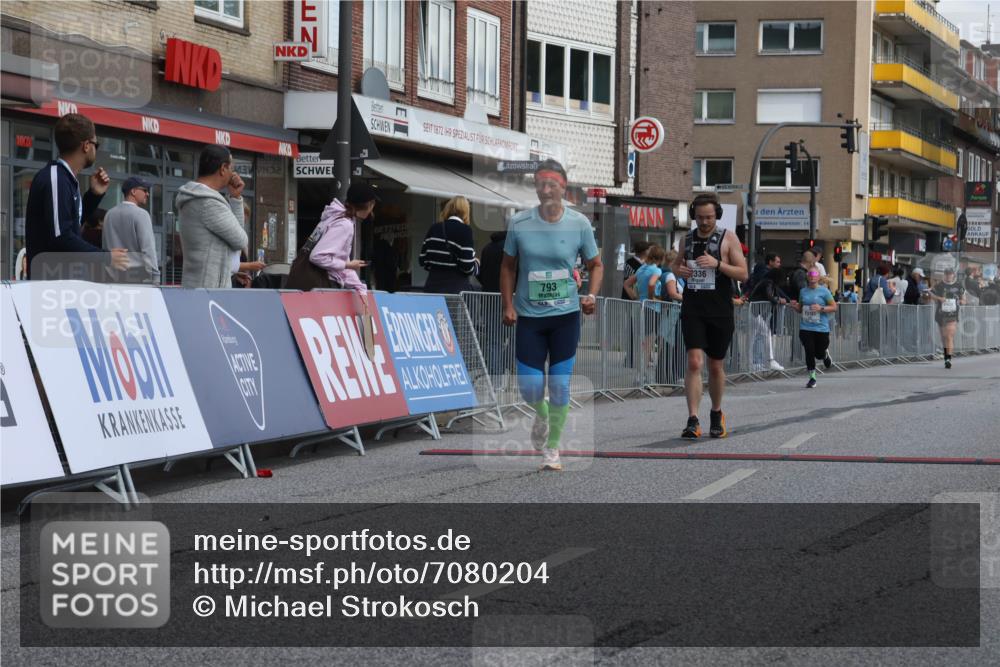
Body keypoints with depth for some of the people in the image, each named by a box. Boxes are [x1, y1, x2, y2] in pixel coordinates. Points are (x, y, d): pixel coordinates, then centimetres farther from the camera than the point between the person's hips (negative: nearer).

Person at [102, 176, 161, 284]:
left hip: (116, 275, 7)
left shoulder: (110, 215, 12)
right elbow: (148, 248, -13)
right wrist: (155, 276, -13)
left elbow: (105, 247, 15)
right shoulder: (140, 214, -8)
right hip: (139, 275, -7)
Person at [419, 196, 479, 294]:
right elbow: (468, 267, -13)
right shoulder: (464, 230, -9)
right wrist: (476, 264, 8)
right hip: (456, 290, -6)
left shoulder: (434, 228, 8)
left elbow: (423, 261, 10)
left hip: (432, 287, 6)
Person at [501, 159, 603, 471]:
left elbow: (595, 264, 8)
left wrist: (591, 296, -9)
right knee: (529, 387, -3)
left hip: (566, 316, -1)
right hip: (528, 316, 1)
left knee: (560, 385, 0)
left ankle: (553, 448, 16)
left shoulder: (579, 223, -4)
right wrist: (508, 305, -1)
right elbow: (508, 266, 9)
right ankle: (542, 416, 33)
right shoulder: (519, 223, -3)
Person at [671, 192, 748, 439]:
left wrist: (717, 264, -20)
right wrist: (679, 270, 0)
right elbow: (676, 264, 25)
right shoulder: (687, 239, 9)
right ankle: (693, 421, -18)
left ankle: (717, 414, 32)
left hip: (720, 311, -1)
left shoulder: (728, 239, -1)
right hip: (692, 310, 1)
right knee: (694, 362, -14)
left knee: (716, 366, 10)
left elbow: (743, 273, -6)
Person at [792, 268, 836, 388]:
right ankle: (812, 378, 6)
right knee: (809, 352, -5)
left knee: (819, 354, 6)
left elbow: (834, 307, -3)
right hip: (805, 328, 3)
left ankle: (826, 354, 44)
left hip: (821, 328, -3)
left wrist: (821, 308, -19)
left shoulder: (824, 291, -4)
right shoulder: (803, 291, 9)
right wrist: (796, 306, -2)